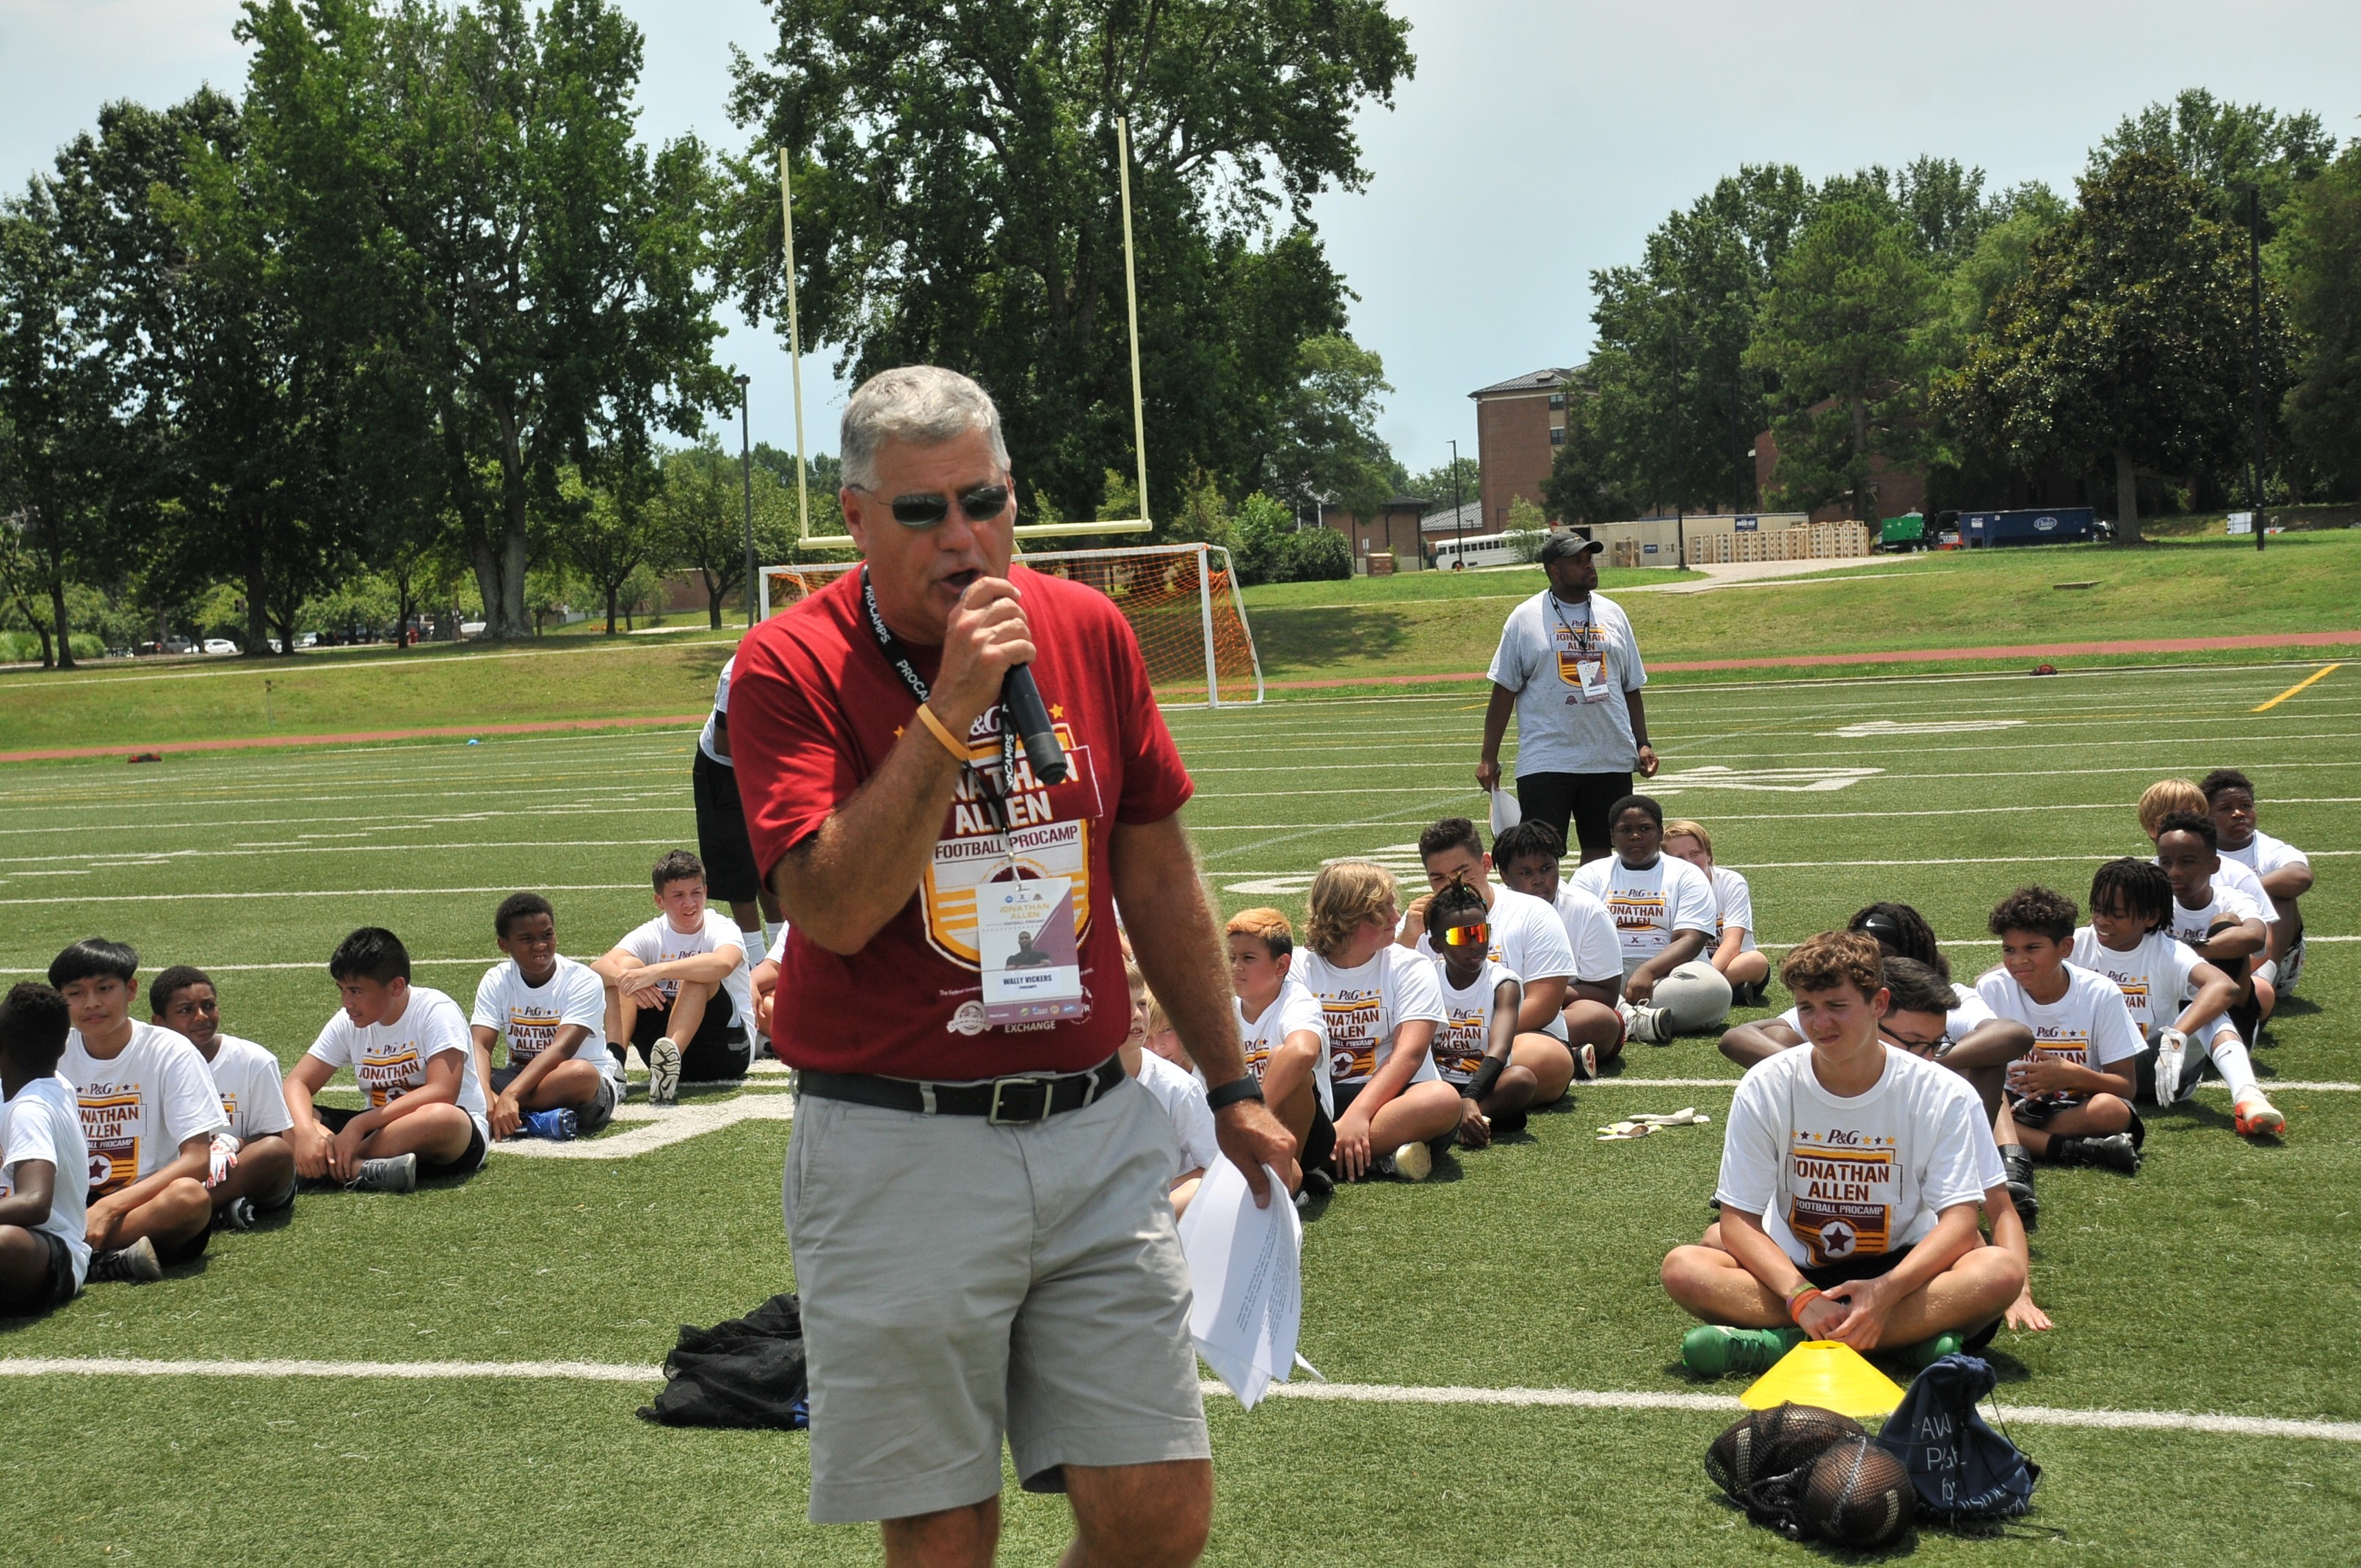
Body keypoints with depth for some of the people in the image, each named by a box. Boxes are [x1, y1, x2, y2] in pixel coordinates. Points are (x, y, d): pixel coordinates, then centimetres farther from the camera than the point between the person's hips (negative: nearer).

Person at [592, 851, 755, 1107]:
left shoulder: (721, 929, -8)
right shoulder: (651, 934, 2)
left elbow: (724, 963, -35)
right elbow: (598, 968, -17)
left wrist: (657, 972, -44)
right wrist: (624, 977, -40)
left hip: (729, 1048, -4)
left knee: (698, 975, -28)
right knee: (627, 965, -14)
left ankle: (672, 1053, -49)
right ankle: (614, 1060, -33)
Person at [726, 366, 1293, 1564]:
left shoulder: (1088, 630, 6)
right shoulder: (789, 666, -7)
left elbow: (1159, 878, 14)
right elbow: (834, 909, -19)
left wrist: (1230, 1088, 18)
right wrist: (951, 710, -22)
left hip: (1096, 1133, 4)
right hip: (896, 1150, -3)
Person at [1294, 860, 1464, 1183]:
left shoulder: (1409, 968, 2)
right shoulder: (1301, 970, 6)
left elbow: (1409, 1053, -13)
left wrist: (1358, 1113, -29)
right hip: (1320, 1097, 1)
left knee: (1442, 1099, -34)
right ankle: (1380, 1157, -35)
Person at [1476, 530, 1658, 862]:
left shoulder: (1613, 614, 11)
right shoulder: (1525, 619, 0)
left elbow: (1631, 688, 16)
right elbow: (1504, 691, 1)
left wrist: (1642, 744, 9)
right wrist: (1488, 758, -2)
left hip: (1611, 760, 4)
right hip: (1545, 762, -4)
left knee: (1601, 849, 9)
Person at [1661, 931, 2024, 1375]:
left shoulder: (1944, 1094, -8)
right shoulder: (1765, 1087, -5)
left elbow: (1959, 1221, -15)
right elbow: (1738, 1221, -8)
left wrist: (1887, 1290, -33)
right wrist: (1802, 1297, -27)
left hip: (1903, 1272, -1)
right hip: (1794, 1270, 1)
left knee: (2002, 1270, -31)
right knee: (1683, 1268, -26)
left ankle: (1780, 1342, -34)